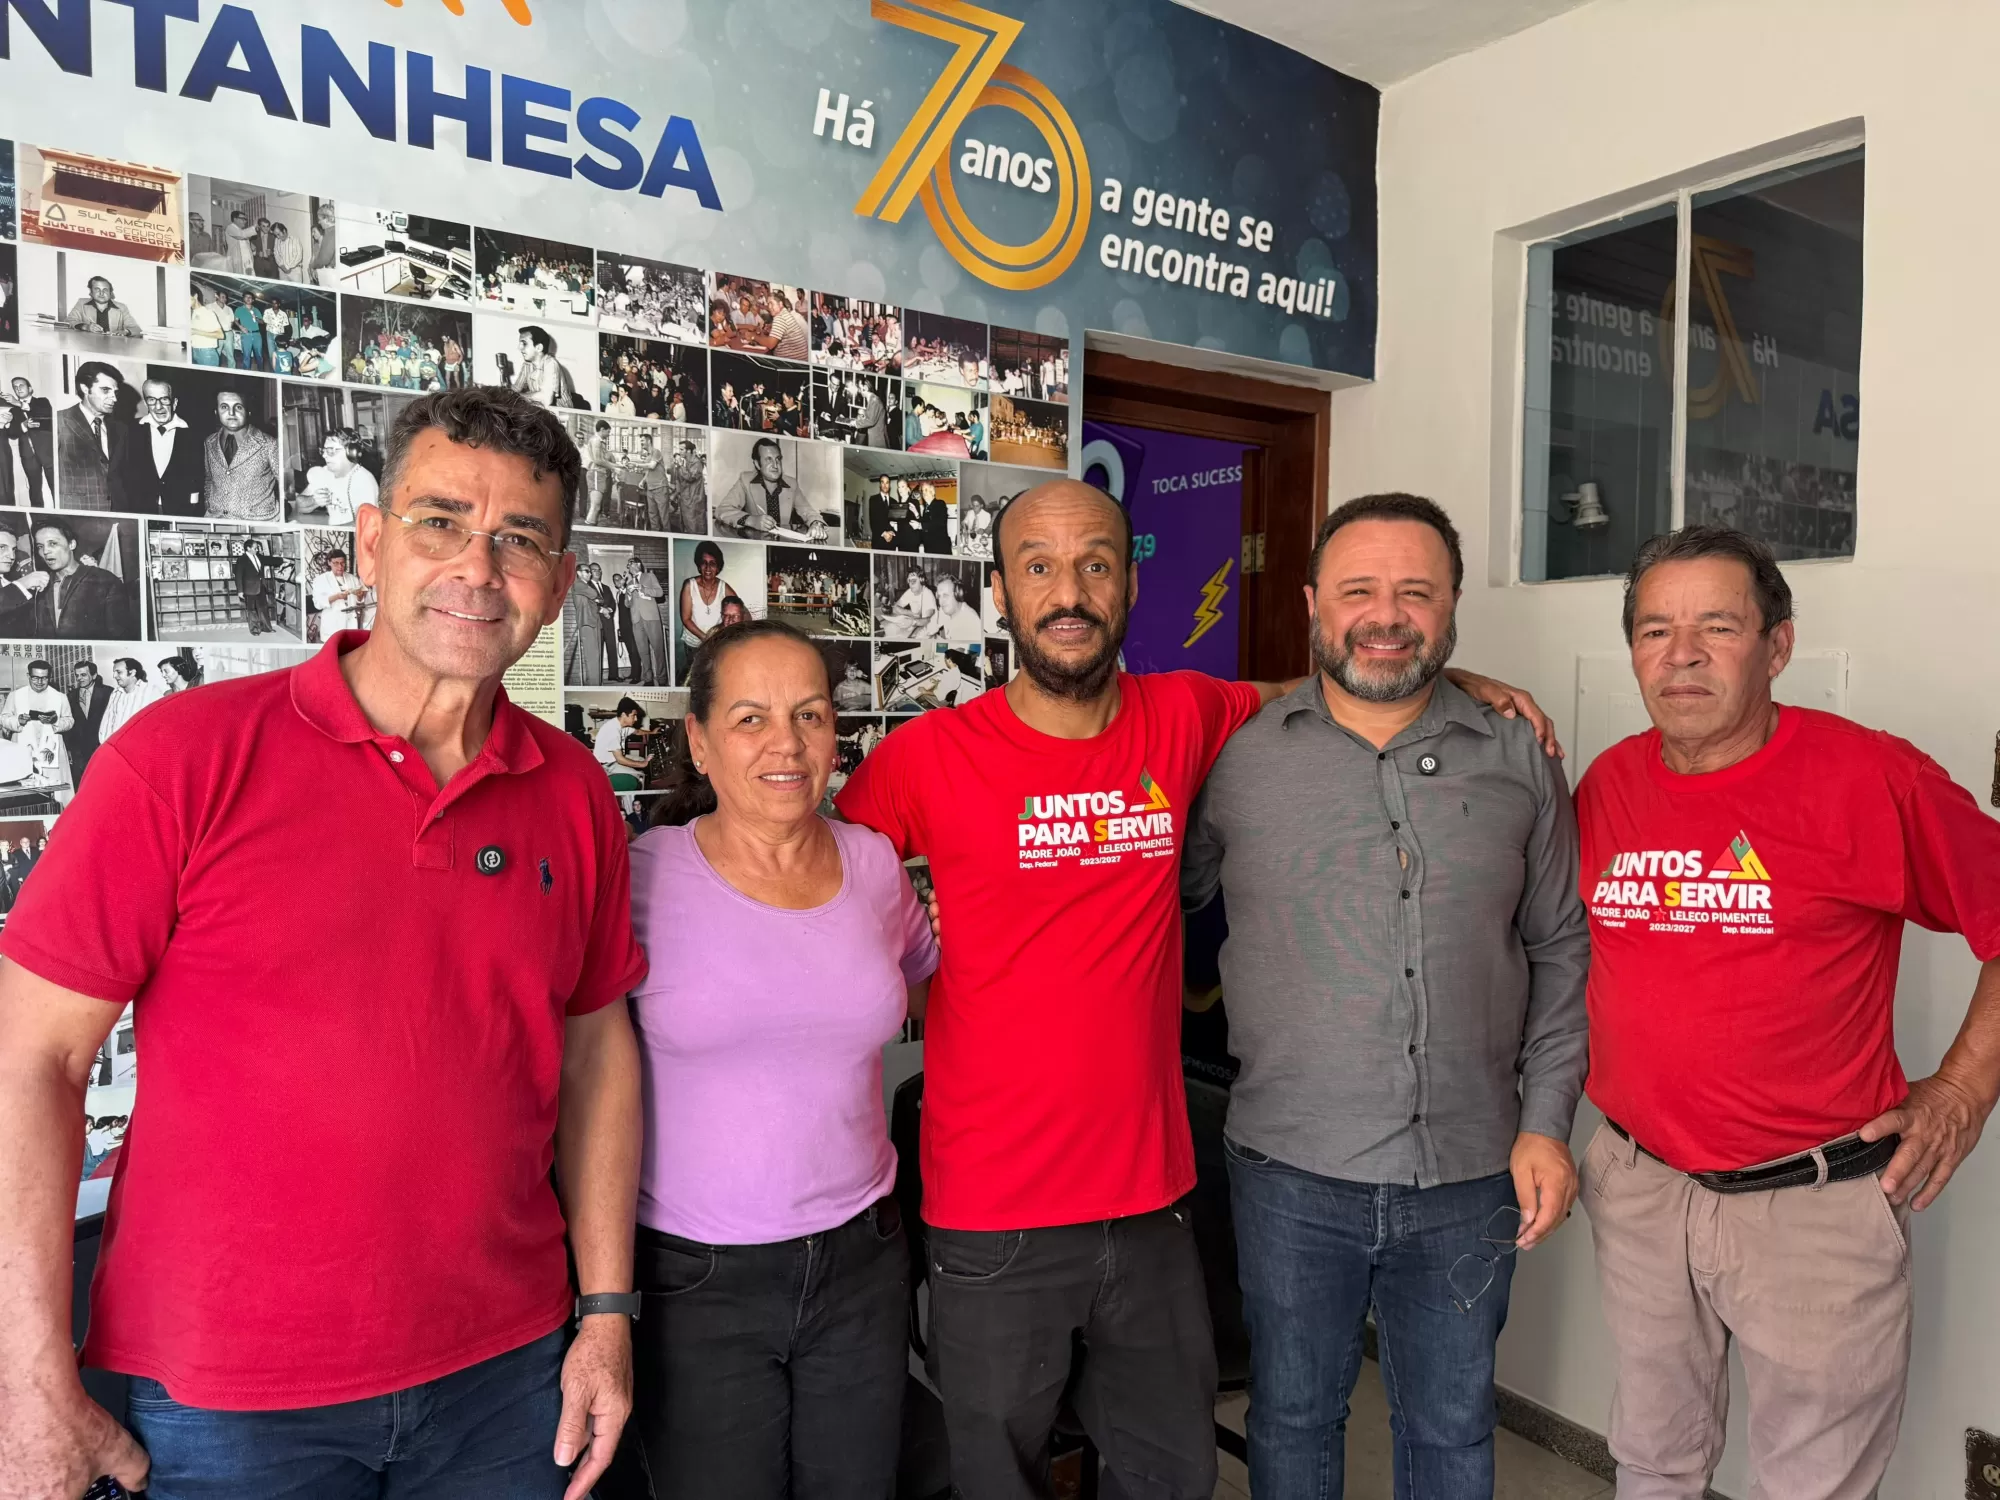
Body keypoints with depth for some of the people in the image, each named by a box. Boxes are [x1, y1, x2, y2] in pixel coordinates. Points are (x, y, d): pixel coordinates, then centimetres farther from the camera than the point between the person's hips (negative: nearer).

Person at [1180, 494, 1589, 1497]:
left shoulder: (1518, 760, 1)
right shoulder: (1238, 756, -4)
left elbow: (1561, 946, 7)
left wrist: (1546, 1122, 2)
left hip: (1472, 1178, 2)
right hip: (1291, 1173, -1)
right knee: (1294, 1418, 18)